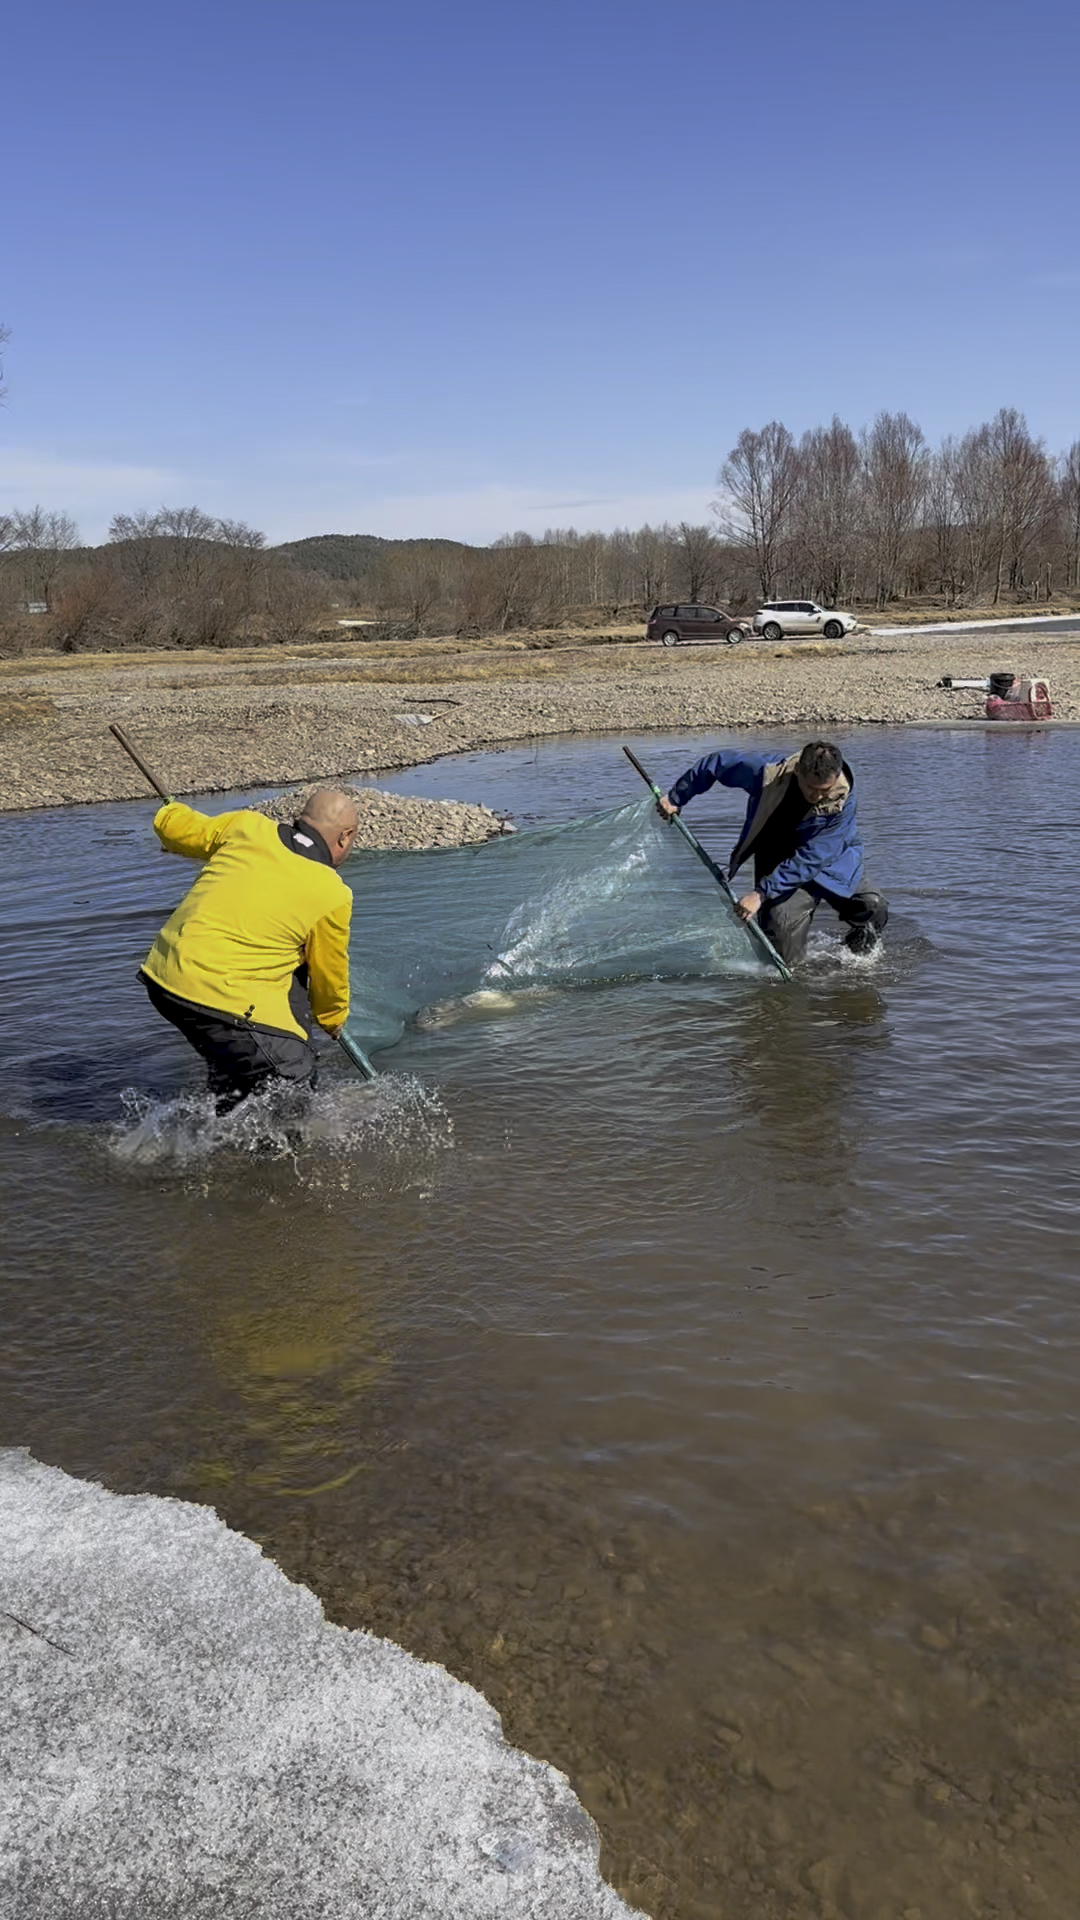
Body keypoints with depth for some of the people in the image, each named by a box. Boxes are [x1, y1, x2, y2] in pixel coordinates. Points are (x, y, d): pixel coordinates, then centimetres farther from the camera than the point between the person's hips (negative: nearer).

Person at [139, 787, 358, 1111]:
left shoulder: (247, 826, 6)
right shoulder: (333, 895, -4)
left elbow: (168, 823, 18)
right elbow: (329, 973, 10)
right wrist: (333, 1019, 31)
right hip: (220, 998, -8)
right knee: (295, 1082, 1)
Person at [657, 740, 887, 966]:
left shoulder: (843, 799, -28)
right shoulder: (767, 771, -28)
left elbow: (810, 859, -31)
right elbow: (718, 762, -10)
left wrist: (762, 893, -35)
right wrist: (676, 799, -2)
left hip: (829, 858, 2)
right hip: (776, 857, -1)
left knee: (872, 907, -14)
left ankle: (859, 956, 17)